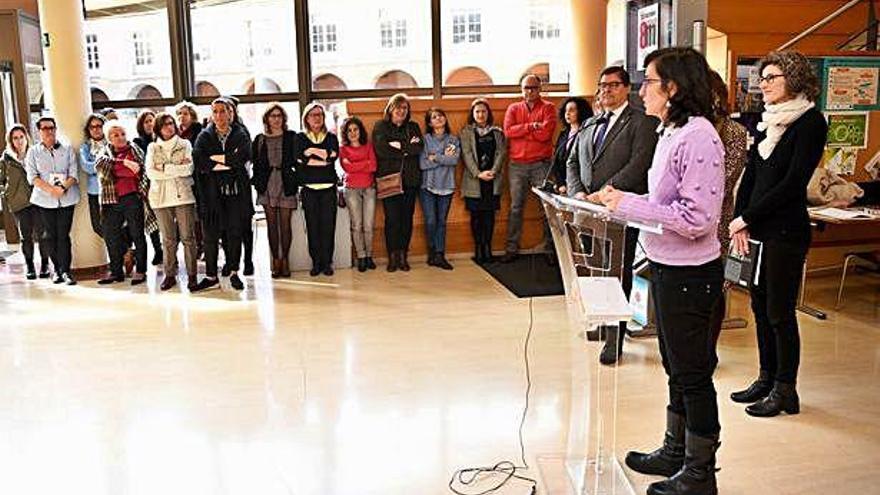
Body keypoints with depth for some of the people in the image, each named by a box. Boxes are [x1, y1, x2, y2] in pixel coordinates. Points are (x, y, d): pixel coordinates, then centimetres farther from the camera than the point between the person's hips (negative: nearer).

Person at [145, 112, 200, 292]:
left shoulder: (185, 144, 8)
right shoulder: (152, 147, 11)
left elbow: (189, 169, -6)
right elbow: (150, 172, -3)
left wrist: (164, 168, -7)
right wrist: (177, 168, -6)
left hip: (183, 195, -1)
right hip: (161, 197, 1)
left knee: (188, 237, -2)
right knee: (168, 239, 6)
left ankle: (192, 275, 3)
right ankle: (169, 275, 14)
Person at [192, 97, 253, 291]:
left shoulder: (240, 135, 7)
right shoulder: (204, 136, 9)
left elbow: (243, 157, -12)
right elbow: (198, 161, -8)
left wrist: (214, 158, -8)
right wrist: (228, 163, -11)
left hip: (236, 193, 0)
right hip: (212, 193, 0)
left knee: (235, 234, 4)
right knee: (210, 236, 1)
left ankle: (234, 273, 16)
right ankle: (211, 275, 11)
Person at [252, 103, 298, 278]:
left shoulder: (292, 137, 5)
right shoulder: (260, 139, 10)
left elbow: (297, 160, 2)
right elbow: (256, 163, 10)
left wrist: (295, 182, -8)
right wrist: (257, 183, 1)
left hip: (286, 185, -2)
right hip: (267, 186, 2)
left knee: (285, 224, -2)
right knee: (271, 224, 4)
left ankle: (285, 259, 8)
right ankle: (275, 259, 10)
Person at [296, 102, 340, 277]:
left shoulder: (331, 137, 13)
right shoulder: (301, 138, 10)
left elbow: (334, 156, -6)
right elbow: (299, 159, -7)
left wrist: (312, 151, -7)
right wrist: (324, 158, -7)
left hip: (328, 187, 0)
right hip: (309, 188, 0)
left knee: (328, 225, -4)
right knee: (312, 225, -3)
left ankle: (327, 262, 3)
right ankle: (316, 262, 5)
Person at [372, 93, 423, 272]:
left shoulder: (413, 127, 17)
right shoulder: (380, 126, 8)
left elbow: (419, 147, -1)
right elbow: (381, 150, -9)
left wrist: (400, 146, -11)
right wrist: (408, 149, -5)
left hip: (410, 179, 3)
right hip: (388, 179, -3)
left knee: (407, 218, 2)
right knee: (392, 218, -7)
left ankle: (403, 256, 9)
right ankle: (393, 257, 0)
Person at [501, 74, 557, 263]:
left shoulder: (548, 108, 3)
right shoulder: (513, 109, 12)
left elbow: (545, 134, -12)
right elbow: (508, 131, -5)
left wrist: (520, 130, -6)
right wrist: (531, 126, -11)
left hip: (541, 164, -2)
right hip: (517, 165, 2)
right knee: (516, 207, 5)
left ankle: (550, 249, 8)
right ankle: (512, 249, 10)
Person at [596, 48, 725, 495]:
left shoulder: (698, 137, -20)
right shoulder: (672, 132, 10)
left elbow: (697, 219, -25)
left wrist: (628, 205, -20)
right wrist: (622, 201, 3)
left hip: (689, 273, -10)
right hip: (666, 268, 10)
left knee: (693, 374, 5)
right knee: (676, 369, 20)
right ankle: (675, 453, 37)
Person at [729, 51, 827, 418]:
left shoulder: (810, 122, -8)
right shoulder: (768, 121, 14)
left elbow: (793, 183, -15)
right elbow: (750, 175, 11)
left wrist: (746, 218, -14)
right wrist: (740, 222, -1)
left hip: (786, 230, -7)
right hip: (757, 229, 7)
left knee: (780, 312, -1)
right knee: (760, 306, 12)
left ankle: (785, 390, 12)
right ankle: (767, 379, 26)